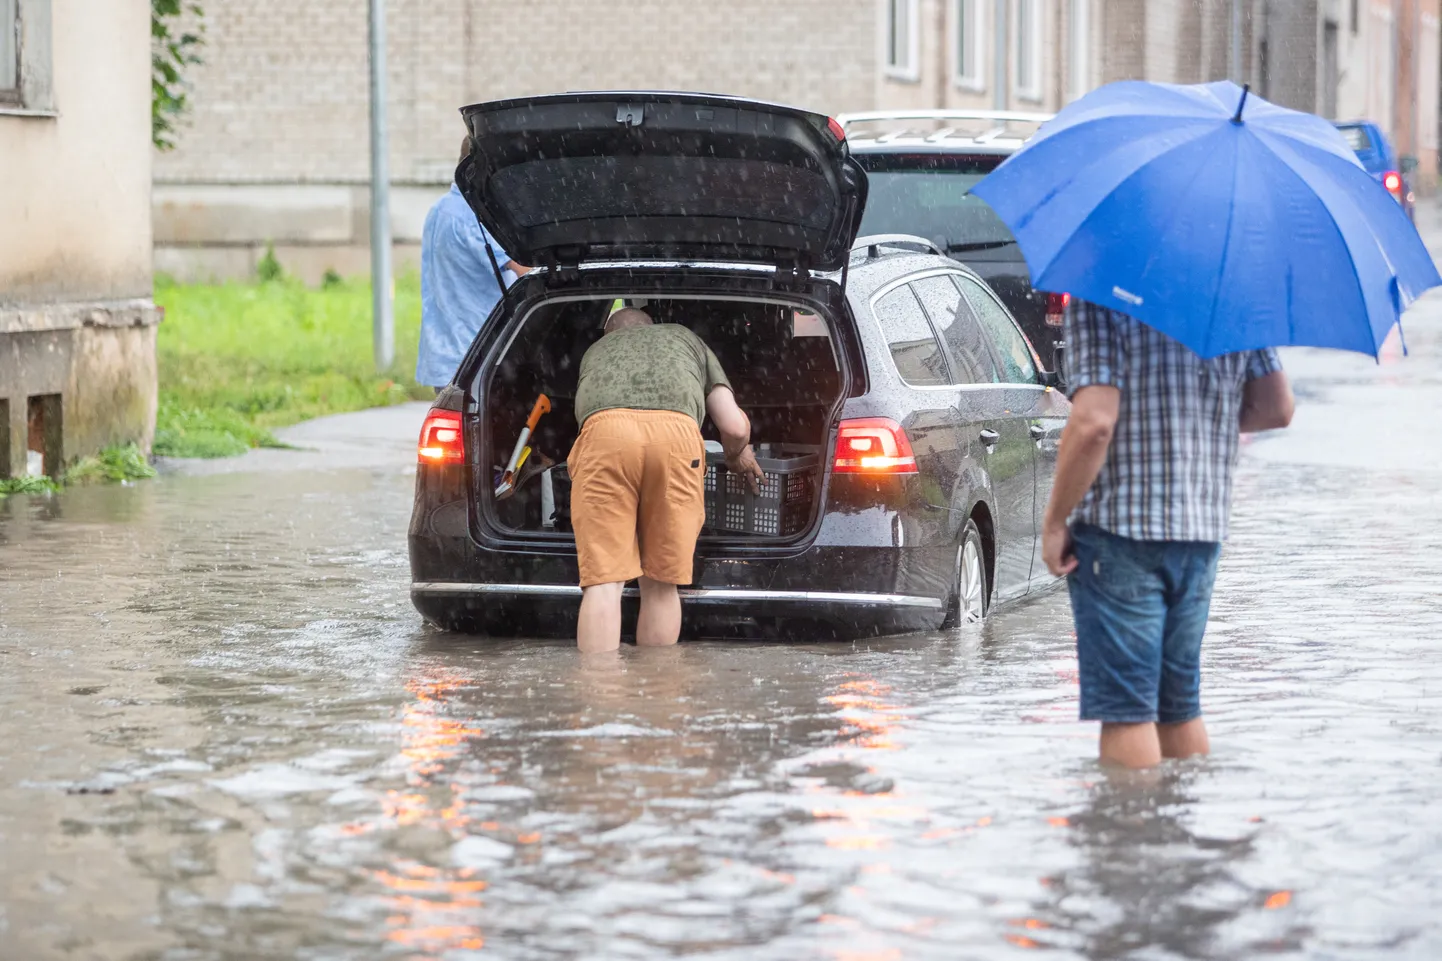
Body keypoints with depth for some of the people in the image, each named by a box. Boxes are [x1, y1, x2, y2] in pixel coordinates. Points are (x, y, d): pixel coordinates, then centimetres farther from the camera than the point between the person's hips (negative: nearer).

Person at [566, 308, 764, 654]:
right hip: (677, 433, 0)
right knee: (661, 586, 9)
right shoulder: (687, 340, 39)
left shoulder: (595, 351, 42)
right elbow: (735, 428, 28)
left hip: (603, 430, 0)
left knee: (602, 583, -4)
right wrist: (738, 456, 51)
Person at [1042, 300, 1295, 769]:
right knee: (1179, 704, 17)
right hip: (1204, 528, 7)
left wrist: (1053, 523, -12)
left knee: (1124, 709, -2)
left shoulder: (1098, 296, -13)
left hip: (1119, 524, -7)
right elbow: (1277, 408, 7)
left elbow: (1094, 422, -22)